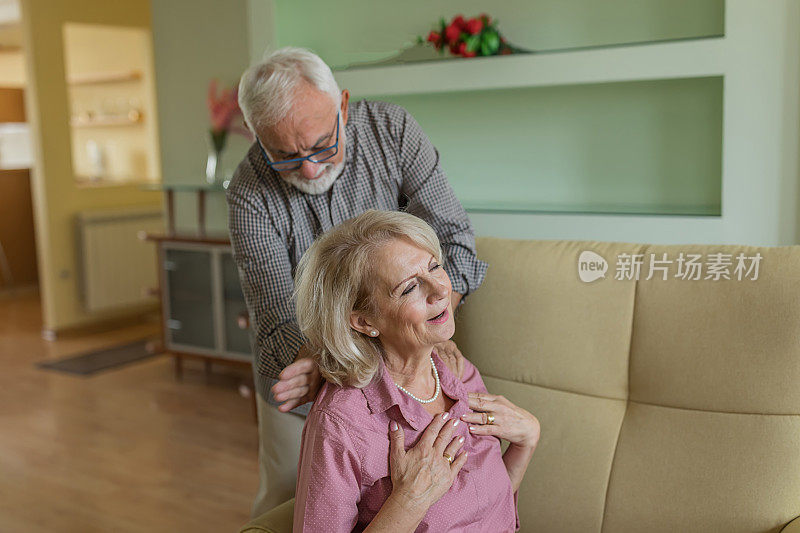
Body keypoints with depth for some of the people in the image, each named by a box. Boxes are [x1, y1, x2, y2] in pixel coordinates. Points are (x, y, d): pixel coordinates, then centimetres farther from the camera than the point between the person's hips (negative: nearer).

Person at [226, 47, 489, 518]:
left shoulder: (392, 130, -18)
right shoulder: (250, 195, -21)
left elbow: (452, 237, -19)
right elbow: (278, 321, -25)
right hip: (303, 375, -1)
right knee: (285, 506, 13)